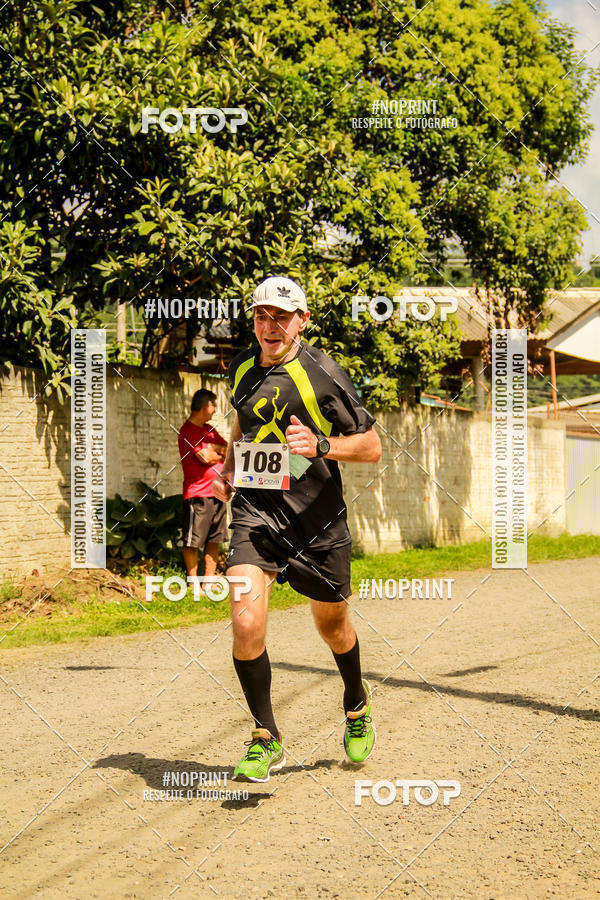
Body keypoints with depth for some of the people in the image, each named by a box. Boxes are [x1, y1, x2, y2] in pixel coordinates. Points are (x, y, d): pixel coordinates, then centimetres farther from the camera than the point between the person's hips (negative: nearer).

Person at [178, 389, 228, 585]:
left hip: (217, 492, 9)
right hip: (197, 494, -9)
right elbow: (206, 457, -18)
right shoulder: (188, 431, -10)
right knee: (193, 542, -2)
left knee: (215, 539, 9)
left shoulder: (209, 430, 18)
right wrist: (224, 455, 1)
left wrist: (216, 448, -5)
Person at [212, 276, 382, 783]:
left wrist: (321, 445, -23)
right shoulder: (243, 368, 7)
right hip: (256, 510, 3)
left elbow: (372, 446, -7)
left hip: (317, 518, -2)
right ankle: (266, 740, -1)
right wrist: (228, 470, 15)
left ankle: (357, 704, 50)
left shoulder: (322, 375, -10)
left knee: (332, 625, 17)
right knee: (246, 623, -19)